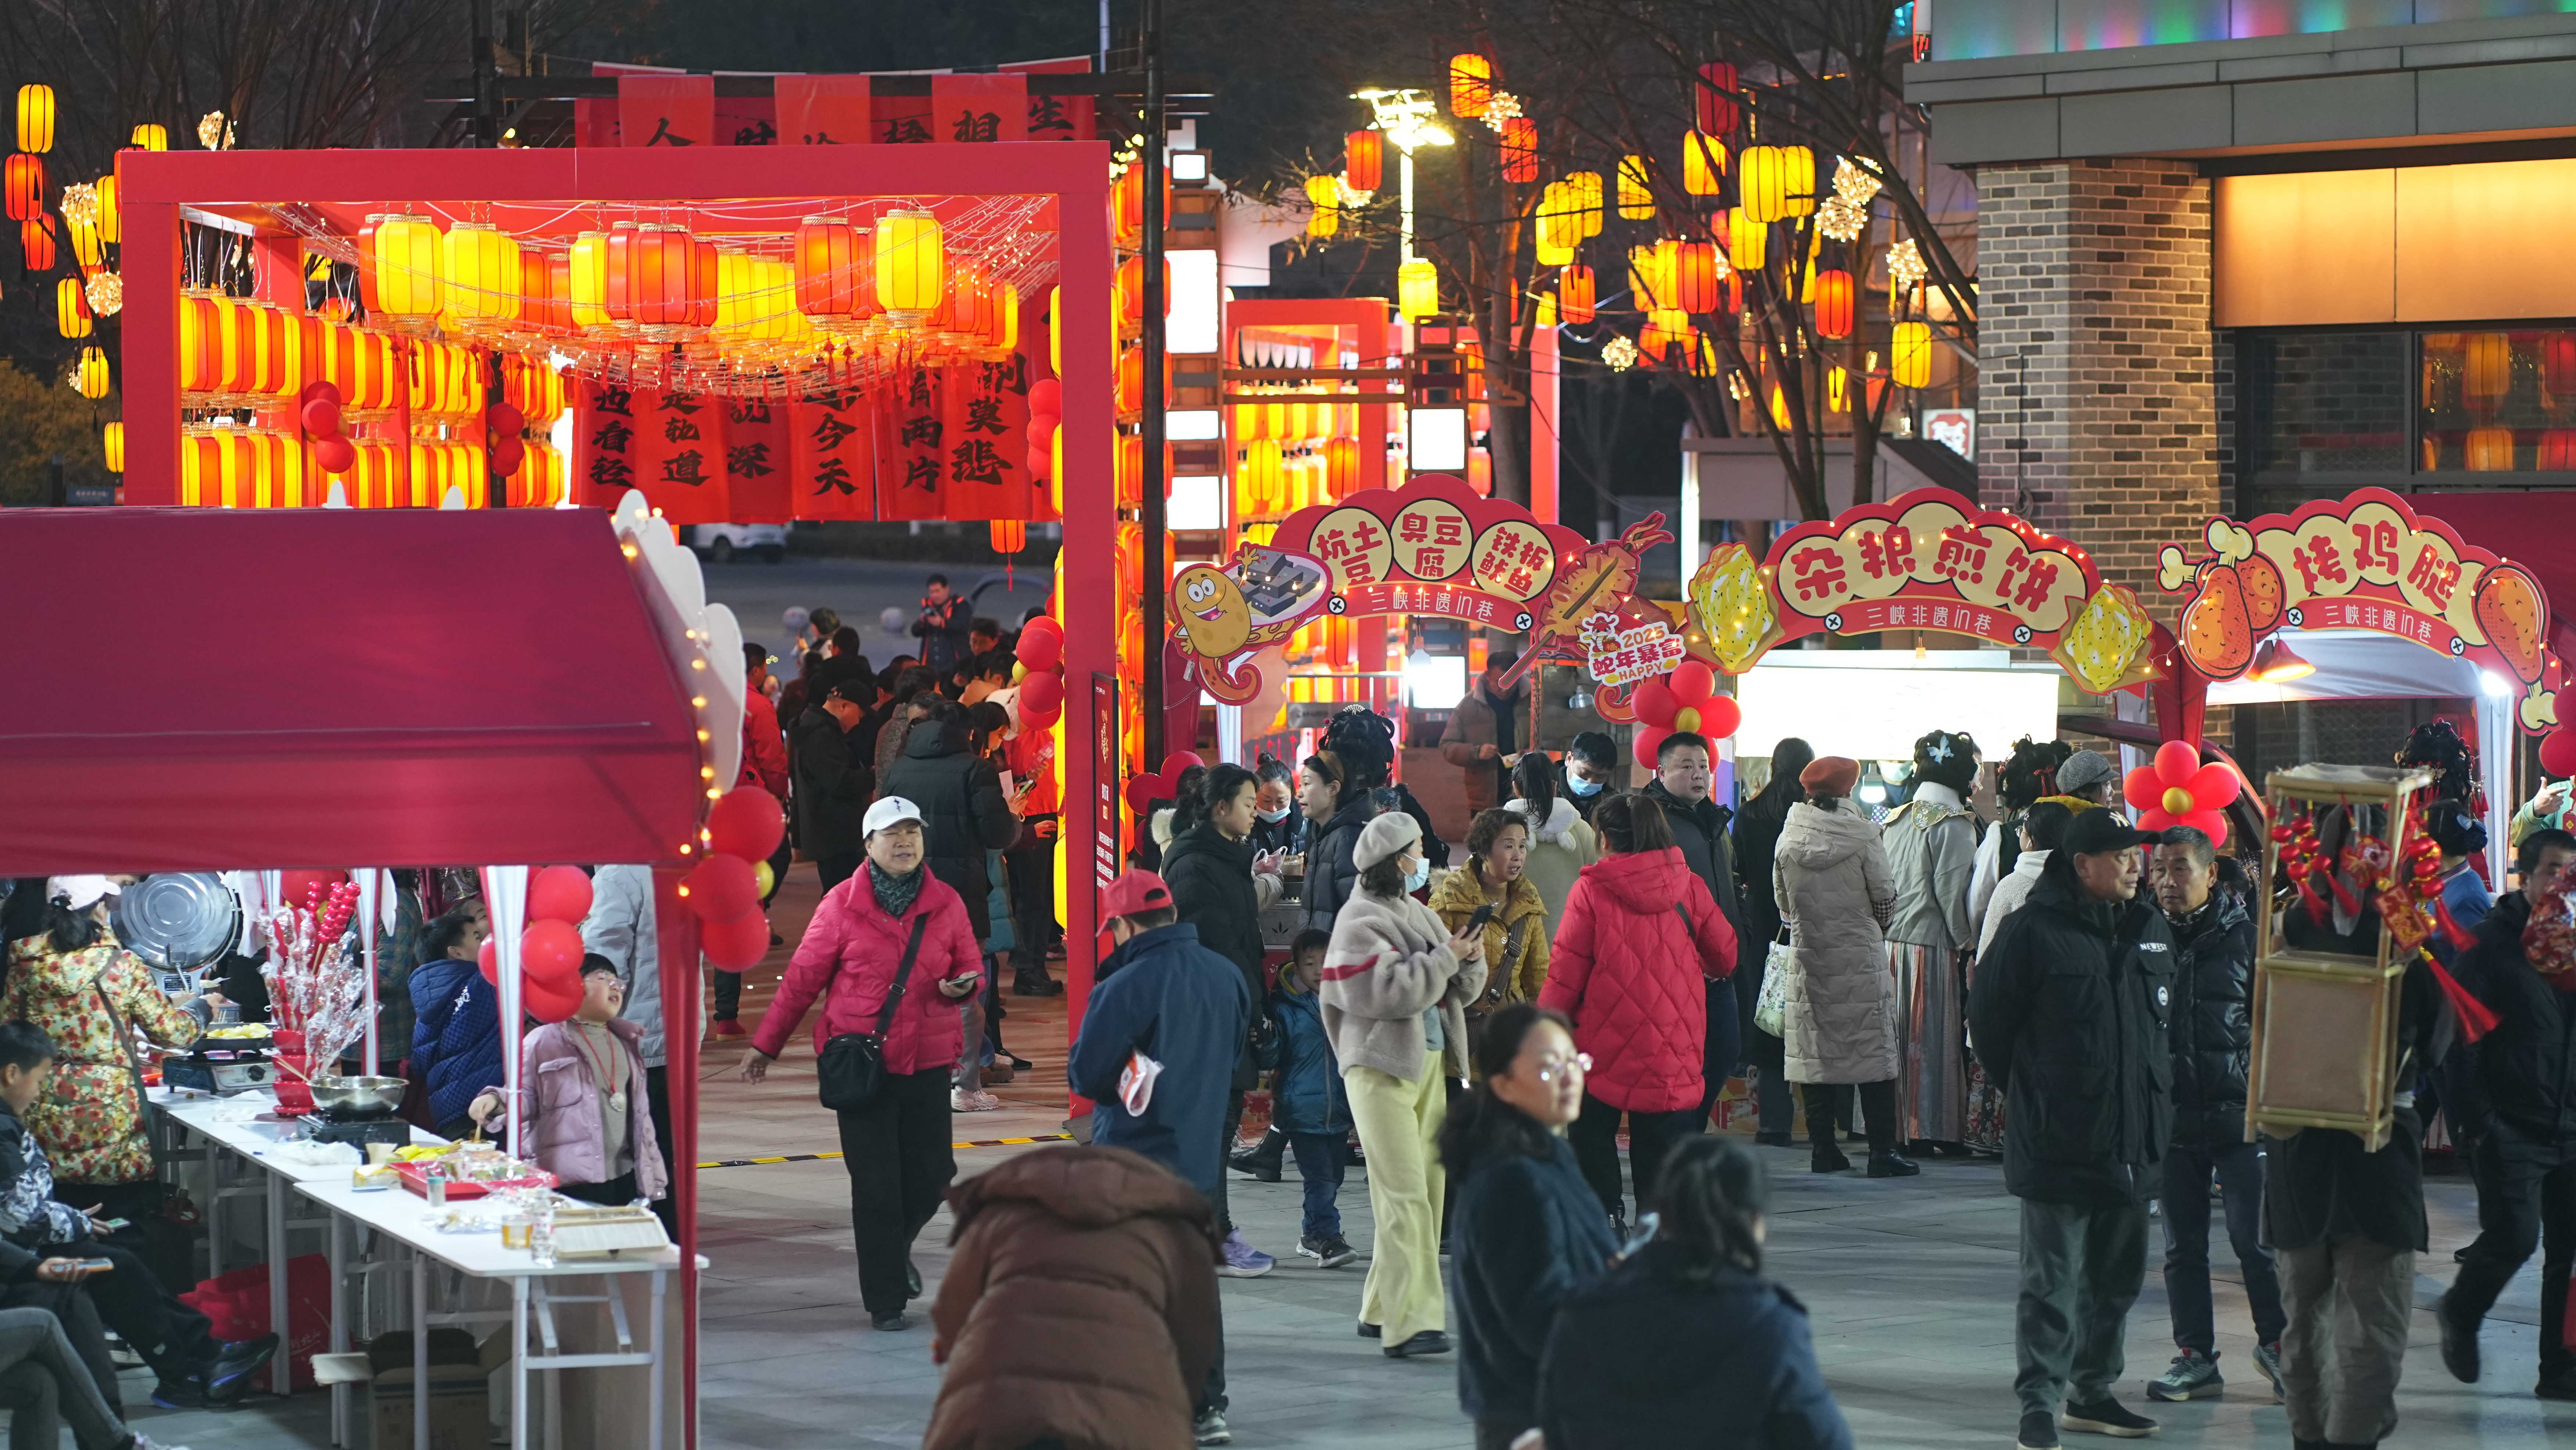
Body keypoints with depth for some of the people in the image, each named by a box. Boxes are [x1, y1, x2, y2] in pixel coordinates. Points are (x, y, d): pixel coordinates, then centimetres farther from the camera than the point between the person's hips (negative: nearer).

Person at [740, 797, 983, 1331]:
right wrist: (766, 1044, 6)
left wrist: (962, 987, -11)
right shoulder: (843, 904, -2)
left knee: (932, 1175, 5)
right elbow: (804, 977, 3)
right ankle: (885, 1300, 8)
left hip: (927, 1061, 3)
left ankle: (895, 1247, 37)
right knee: (875, 1183, -3)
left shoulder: (945, 904, 5)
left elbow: (971, 968, 14)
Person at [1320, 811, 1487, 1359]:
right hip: (1380, 1066, -9)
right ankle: (1408, 1323, -18)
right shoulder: (1360, 921, -10)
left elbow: (1460, 990, 15)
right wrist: (1445, 959, -17)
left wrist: (1469, 962, -6)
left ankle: (1384, 1310, 19)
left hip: (1428, 1063, 9)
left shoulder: (1416, 914, 16)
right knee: (1405, 1194, -15)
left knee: (1426, 1188, 9)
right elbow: (1386, 992, -23)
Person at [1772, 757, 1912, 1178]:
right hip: (1861, 959, -3)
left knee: (1816, 1052, 8)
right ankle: (1883, 1150, 0)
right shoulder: (1861, 835, -9)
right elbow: (1886, 898, -3)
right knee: (1874, 1049, 2)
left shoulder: (1789, 839, 0)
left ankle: (1823, 1149, 8)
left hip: (1808, 955, 3)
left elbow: (1783, 902, 9)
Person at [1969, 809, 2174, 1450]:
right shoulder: (2034, 933, -11)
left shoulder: (2152, 931, 9)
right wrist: (2028, 1091, 3)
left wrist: (2154, 1092, 13)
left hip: (2133, 1140, 7)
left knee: (2117, 1276, 14)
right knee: (2051, 1281, -4)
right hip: (2057, 1144, -6)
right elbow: (1988, 1016, -4)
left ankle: (2093, 1392, 26)